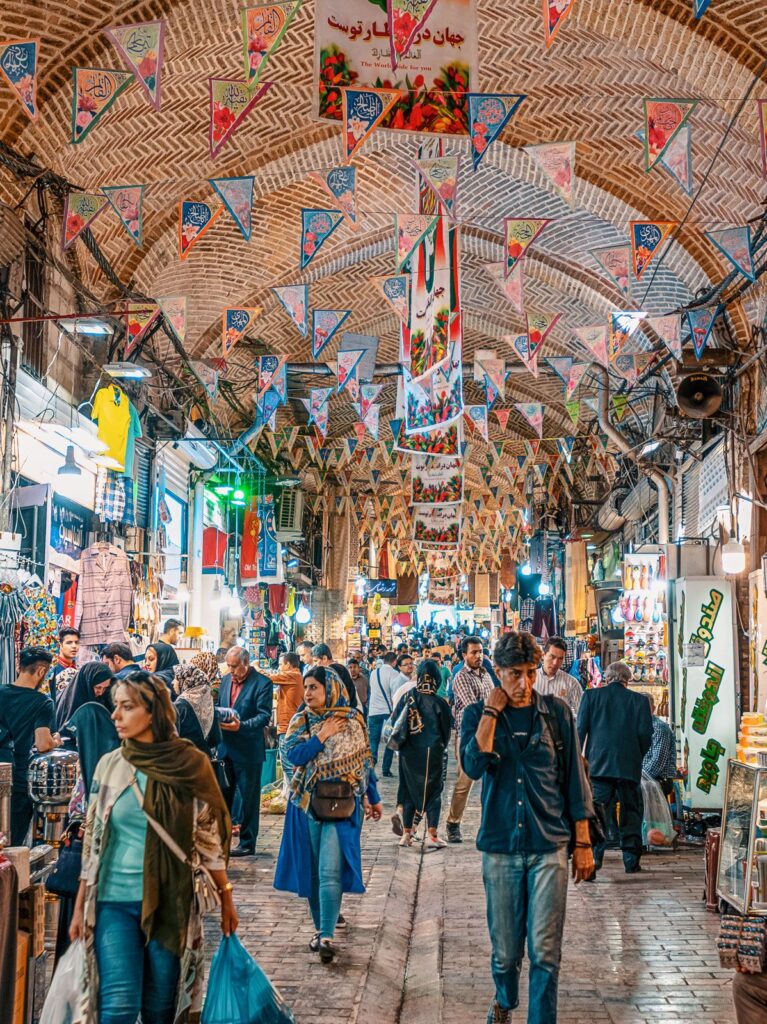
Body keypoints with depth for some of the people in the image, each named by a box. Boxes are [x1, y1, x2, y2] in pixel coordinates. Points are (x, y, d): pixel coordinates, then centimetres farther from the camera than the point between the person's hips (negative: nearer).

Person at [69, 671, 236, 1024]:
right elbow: (92, 839, 6)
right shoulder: (109, 765, 0)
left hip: (169, 902, -1)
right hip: (114, 901, 1)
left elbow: (210, 835, 2)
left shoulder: (191, 764, -5)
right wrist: (80, 905, 6)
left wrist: (226, 897, 3)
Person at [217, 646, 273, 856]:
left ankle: (247, 844, 12)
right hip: (226, 748, 6)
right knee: (223, 795, 14)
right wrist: (217, 720, -2)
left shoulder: (262, 683, -10)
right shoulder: (226, 680, 10)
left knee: (249, 798, 3)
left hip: (248, 750, -6)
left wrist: (241, 726, -28)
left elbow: (264, 716, -15)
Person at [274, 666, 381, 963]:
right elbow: (293, 755, -10)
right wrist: (322, 736, -14)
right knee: (312, 869, 9)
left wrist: (373, 798, 13)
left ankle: (327, 935, -14)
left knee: (330, 870, -13)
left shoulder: (352, 720, 0)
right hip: (308, 802, 3)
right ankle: (321, 925, 23)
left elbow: (364, 761, 8)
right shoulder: (301, 721, 5)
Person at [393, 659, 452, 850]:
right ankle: (432, 836, 3)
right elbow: (446, 731, 0)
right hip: (431, 753, -3)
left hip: (408, 753, 3)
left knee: (409, 790, 14)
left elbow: (394, 722, 3)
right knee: (433, 791, 7)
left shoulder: (406, 698, -5)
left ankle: (406, 834, 19)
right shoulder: (439, 703, -11)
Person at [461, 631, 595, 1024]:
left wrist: (583, 843, 4)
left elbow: (574, 779, 5)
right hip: (500, 847, 1)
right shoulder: (477, 715, 2)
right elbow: (474, 766, -17)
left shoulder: (556, 712, 1)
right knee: (505, 952, 12)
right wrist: (491, 711, -13)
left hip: (548, 847, -1)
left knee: (545, 953, -4)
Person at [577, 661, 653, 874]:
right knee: (631, 814, 9)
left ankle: (593, 857, -8)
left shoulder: (591, 696, 4)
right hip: (629, 766, 0)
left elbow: (580, 729, 1)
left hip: (598, 763, 0)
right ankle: (631, 861, 11)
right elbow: (645, 734, 0)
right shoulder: (639, 700, 4)